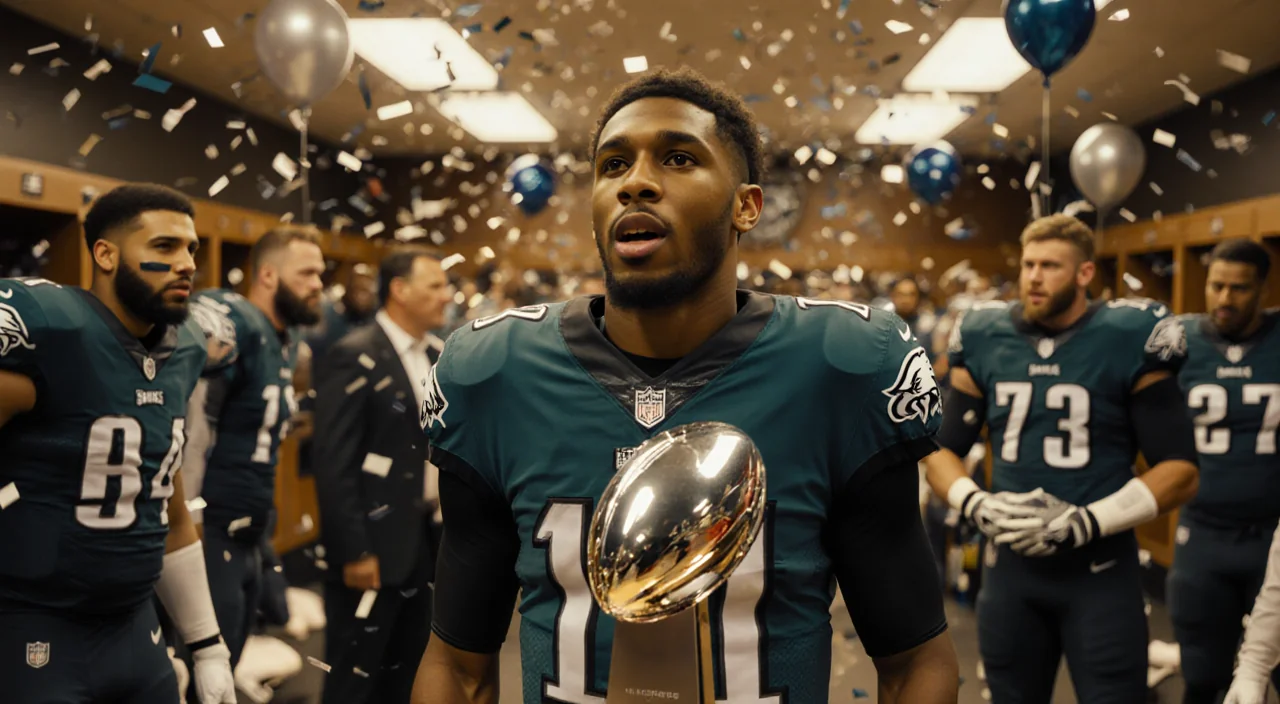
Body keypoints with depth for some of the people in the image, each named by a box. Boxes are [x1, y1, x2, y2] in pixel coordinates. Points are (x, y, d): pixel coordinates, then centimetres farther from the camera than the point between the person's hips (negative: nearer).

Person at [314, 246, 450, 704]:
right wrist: (353, 551, -19)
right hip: (375, 545, -7)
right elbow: (334, 462, -18)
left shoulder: (439, 356, 10)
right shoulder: (355, 357, -14)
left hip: (425, 540, 7)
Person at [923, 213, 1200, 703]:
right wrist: (977, 506, -11)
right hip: (1010, 565, 4)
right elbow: (940, 449, 9)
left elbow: (1180, 470, -8)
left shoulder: (1127, 342, -8)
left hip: (1099, 570, -3)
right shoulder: (986, 341, 2)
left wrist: (1085, 523, -18)